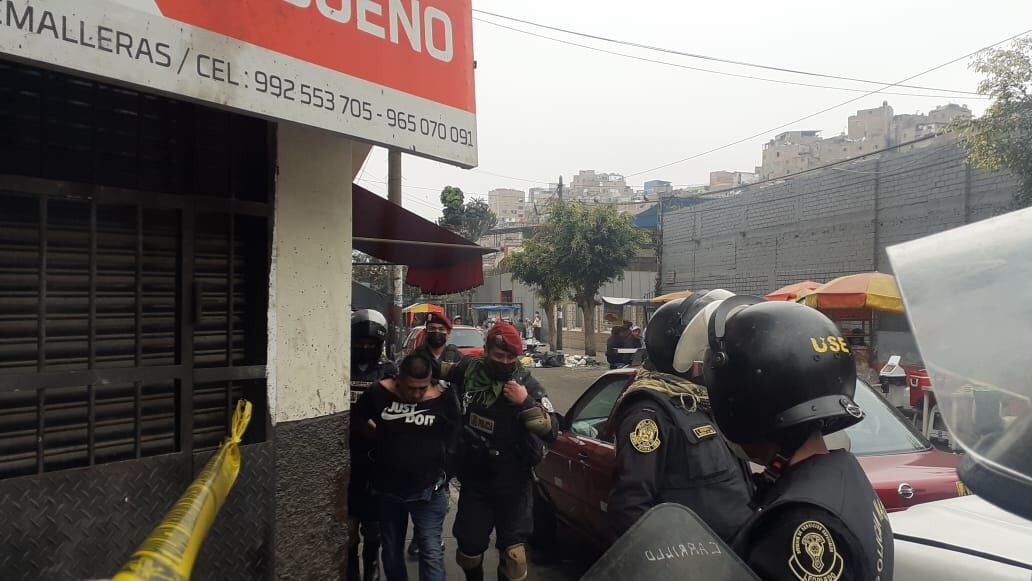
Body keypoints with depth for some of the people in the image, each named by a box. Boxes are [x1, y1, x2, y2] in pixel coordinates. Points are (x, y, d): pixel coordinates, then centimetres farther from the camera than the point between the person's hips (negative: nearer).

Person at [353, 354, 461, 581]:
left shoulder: (443, 398, -13)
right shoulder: (379, 393, -11)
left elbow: (452, 439, 1)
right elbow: (356, 418, 9)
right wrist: (380, 437, 6)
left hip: (429, 491, -2)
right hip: (388, 490, 2)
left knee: (431, 553, -3)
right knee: (391, 553, 18)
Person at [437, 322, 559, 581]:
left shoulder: (526, 384, -14)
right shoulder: (468, 370, -5)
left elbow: (552, 431, -19)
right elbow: (443, 370, 20)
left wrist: (525, 402, -29)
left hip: (512, 484, -3)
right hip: (472, 480, 3)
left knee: (513, 554, -4)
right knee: (469, 549, 14)